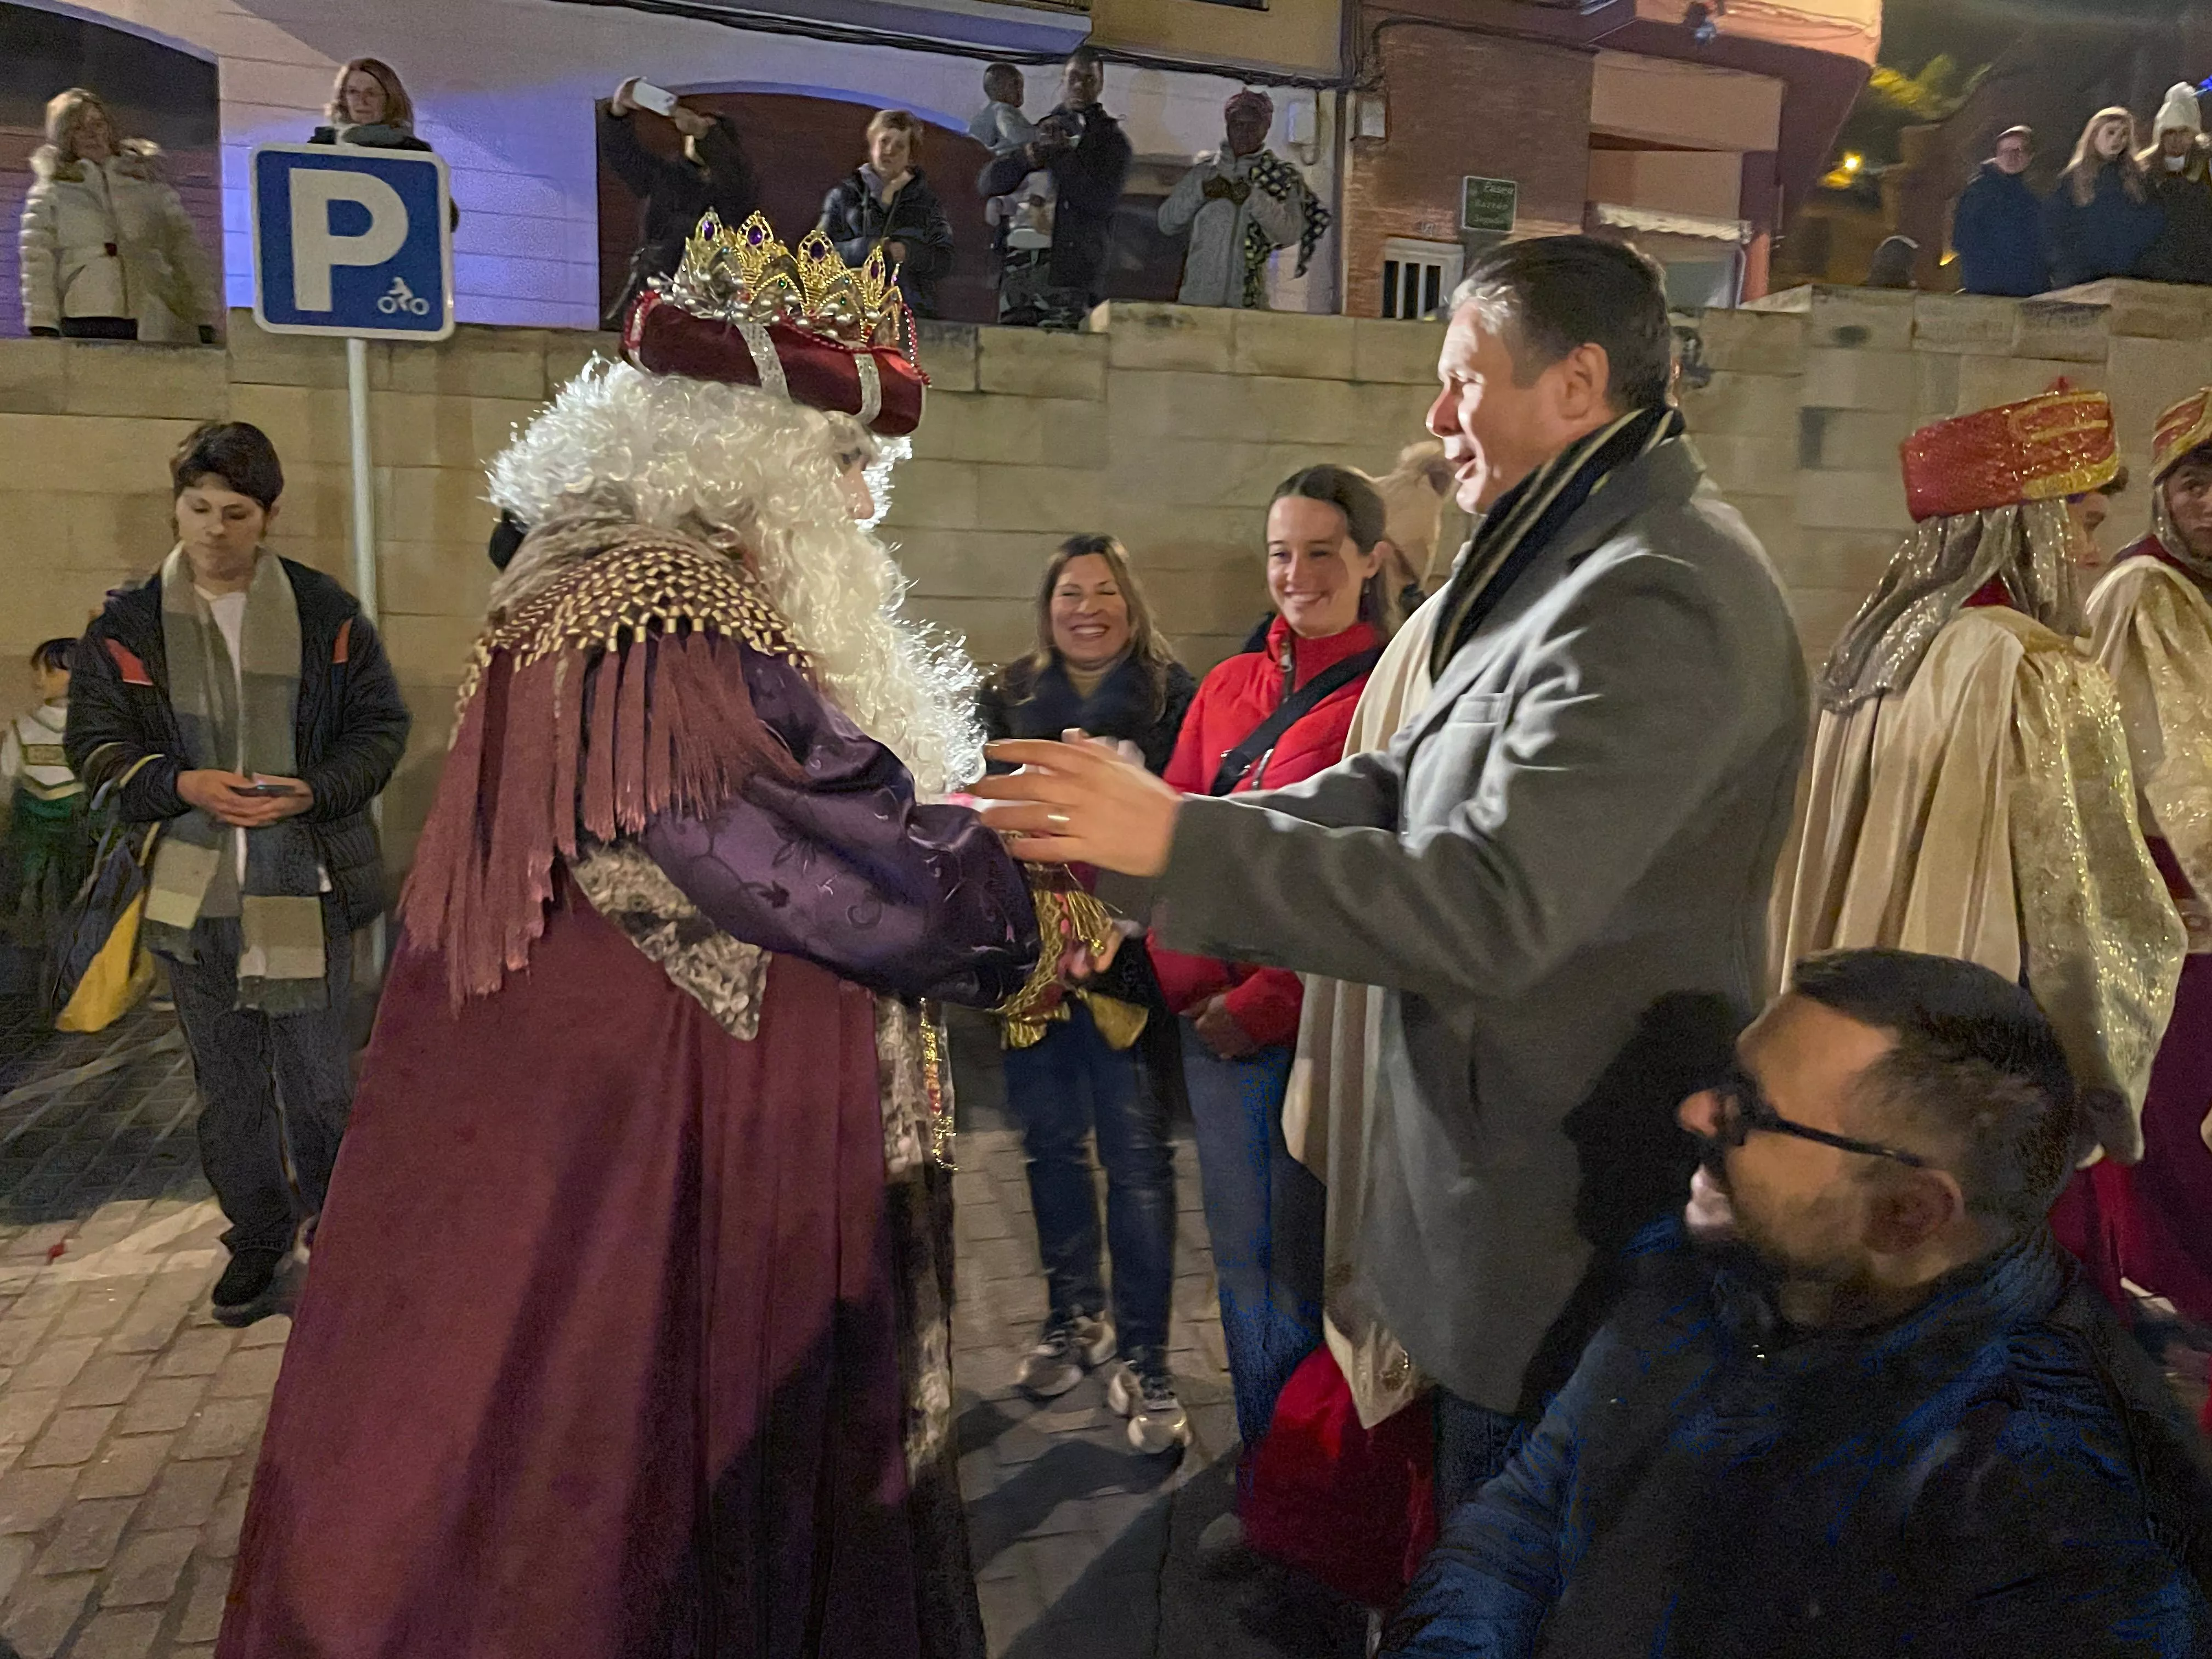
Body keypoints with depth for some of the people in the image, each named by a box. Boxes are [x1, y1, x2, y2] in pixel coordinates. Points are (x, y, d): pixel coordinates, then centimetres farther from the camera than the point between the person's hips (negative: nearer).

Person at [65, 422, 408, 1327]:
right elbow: (95, 740, 6)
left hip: (304, 882, -2)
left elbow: (381, 726, 2)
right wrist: (180, 785, -13)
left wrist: (312, 792, -15)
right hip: (190, 887, 2)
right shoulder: (128, 621, 3)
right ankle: (258, 1242, 28)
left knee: (317, 1075, 4)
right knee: (228, 1082, 12)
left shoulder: (326, 612, -1)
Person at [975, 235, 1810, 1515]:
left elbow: (1492, 906, -31)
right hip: (1520, 1171, 10)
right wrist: (1154, 832, -6)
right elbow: (1412, 784, 7)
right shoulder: (1582, 560, 11)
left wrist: (1182, 841, -28)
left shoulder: (1656, 603, -24)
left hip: (1570, 1219, -9)